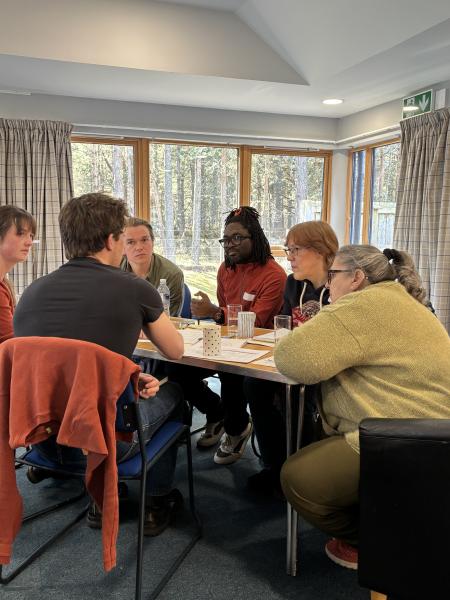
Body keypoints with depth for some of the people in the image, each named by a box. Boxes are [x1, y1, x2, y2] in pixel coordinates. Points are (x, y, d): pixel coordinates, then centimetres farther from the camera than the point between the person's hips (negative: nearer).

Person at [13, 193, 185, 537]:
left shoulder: (32, 292, 1)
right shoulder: (135, 289, -11)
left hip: (39, 439, 5)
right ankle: (158, 501, 32)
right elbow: (176, 351, 6)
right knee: (170, 392, 23)